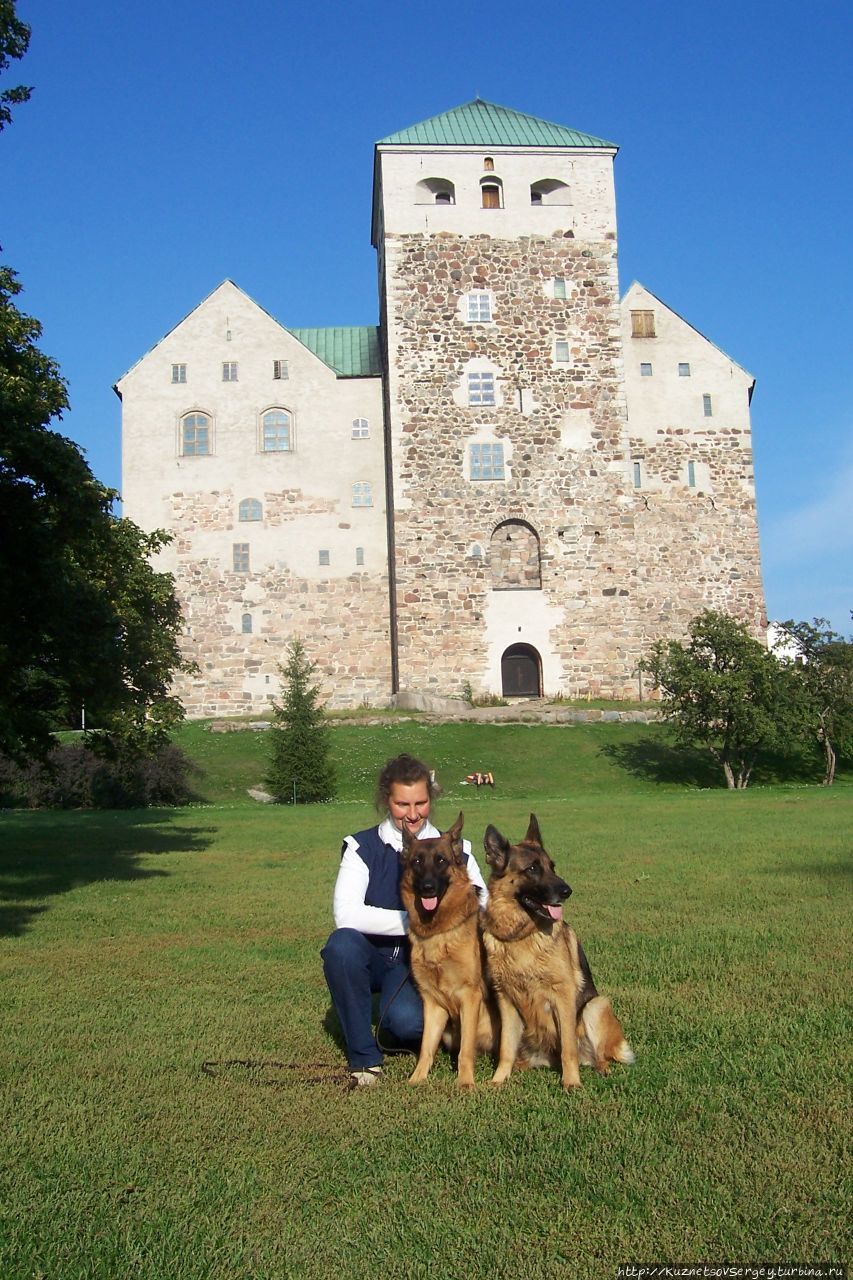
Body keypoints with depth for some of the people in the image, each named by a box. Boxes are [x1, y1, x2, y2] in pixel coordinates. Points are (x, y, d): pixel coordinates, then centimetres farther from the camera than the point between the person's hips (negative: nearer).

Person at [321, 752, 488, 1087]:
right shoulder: (363, 848, -10)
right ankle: (363, 1055, -16)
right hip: (372, 957, 0)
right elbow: (346, 915, -23)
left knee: (406, 1020, -31)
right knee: (342, 944, -34)